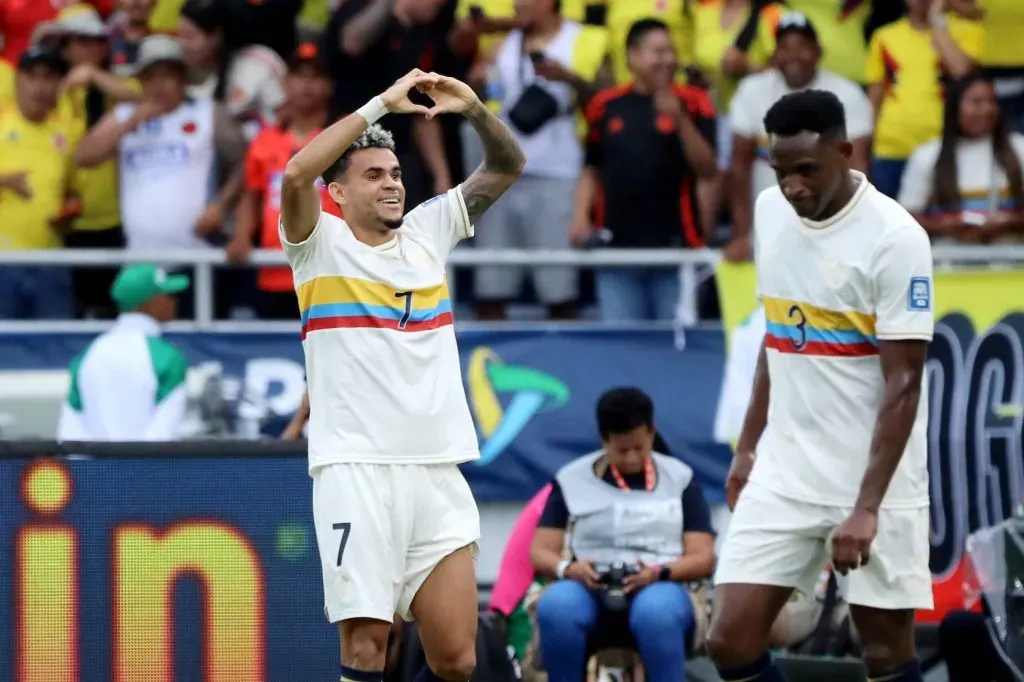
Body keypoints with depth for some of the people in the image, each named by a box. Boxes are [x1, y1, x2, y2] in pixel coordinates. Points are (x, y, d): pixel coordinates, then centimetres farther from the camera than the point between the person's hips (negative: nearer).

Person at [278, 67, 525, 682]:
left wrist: (475, 110, -6)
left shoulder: (428, 232, 14)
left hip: (438, 471, 4)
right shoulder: (322, 245, 1)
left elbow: (508, 166, 12)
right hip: (357, 470, -4)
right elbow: (297, 174, -18)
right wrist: (381, 106, -17)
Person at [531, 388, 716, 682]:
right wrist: (569, 568, -15)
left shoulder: (680, 479, 12)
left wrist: (660, 572, -16)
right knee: (556, 605, -36)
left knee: (656, 610, -39)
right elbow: (540, 553, 8)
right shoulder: (572, 480, 13)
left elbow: (702, 558, 5)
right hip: (591, 594, 1)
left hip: (660, 590, -1)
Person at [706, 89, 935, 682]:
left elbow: (903, 384, -16)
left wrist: (866, 507, -22)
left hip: (875, 481, -6)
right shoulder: (771, 212, 5)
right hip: (783, 475, 6)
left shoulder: (895, 238, -15)